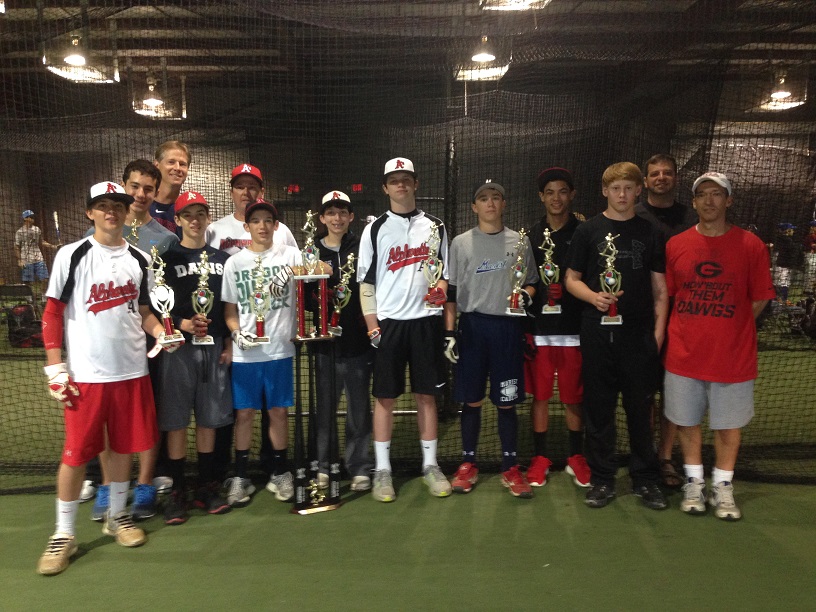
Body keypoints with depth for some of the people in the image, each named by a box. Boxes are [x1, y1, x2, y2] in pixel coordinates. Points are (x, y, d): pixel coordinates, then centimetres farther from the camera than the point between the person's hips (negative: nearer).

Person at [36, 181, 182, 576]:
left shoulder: (139, 259, 8)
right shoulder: (72, 255, -4)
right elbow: (53, 313, -3)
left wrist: (160, 332, -2)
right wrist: (55, 369, -7)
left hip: (132, 370, 4)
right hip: (85, 374, -3)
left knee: (124, 447, 11)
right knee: (76, 453, 1)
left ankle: (116, 516, 30)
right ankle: (63, 534, 18)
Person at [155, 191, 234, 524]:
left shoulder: (222, 259, 12)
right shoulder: (167, 258, 2)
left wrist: (229, 344, 5)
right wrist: (182, 324, -18)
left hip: (214, 346, 3)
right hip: (178, 346, -3)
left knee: (209, 418, 8)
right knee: (176, 420, 1)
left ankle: (207, 487, 20)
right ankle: (177, 492, 13)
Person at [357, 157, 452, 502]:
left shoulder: (434, 227, 10)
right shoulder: (375, 229, 5)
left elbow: (444, 273, 13)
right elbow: (366, 282, 2)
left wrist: (440, 288, -11)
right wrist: (372, 326, -5)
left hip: (425, 320, 1)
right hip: (388, 321, -1)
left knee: (427, 394, 7)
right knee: (385, 397, 3)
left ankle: (430, 465, 19)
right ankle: (382, 470, 14)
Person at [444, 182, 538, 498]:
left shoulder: (519, 241, 8)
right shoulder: (461, 243, 5)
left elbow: (532, 281, 14)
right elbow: (450, 291, 4)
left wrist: (527, 295, -10)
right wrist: (449, 333, -2)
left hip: (508, 327, 1)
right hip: (473, 325, 0)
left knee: (507, 401, 5)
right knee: (471, 400, 6)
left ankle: (510, 468, 18)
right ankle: (468, 464, 21)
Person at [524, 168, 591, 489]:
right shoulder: (531, 236, 7)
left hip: (573, 331, -1)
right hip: (538, 330, 1)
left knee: (573, 399, 8)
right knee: (540, 397, 8)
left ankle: (576, 458, 26)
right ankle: (540, 458, 23)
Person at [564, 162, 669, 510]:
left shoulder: (650, 233, 10)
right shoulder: (588, 231, 6)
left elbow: (660, 288, 9)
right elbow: (572, 279, 6)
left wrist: (658, 332, 0)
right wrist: (594, 297, -14)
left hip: (639, 333, 1)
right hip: (598, 332, -1)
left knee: (640, 407, 6)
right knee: (599, 407, 6)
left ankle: (645, 479, 21)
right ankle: (601, 479, 18)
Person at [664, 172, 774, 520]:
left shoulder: (751, 245, -3)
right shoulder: (676, 245, 1)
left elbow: (760, 298, 2)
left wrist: (729, 327, 0)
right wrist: (692, 328, 3)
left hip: (732, 355, -1)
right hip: (684, 354, 1)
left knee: (729, 424, 10)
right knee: (687, 421, 11)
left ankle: (722, 488, 27)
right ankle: (694, 482, 29)